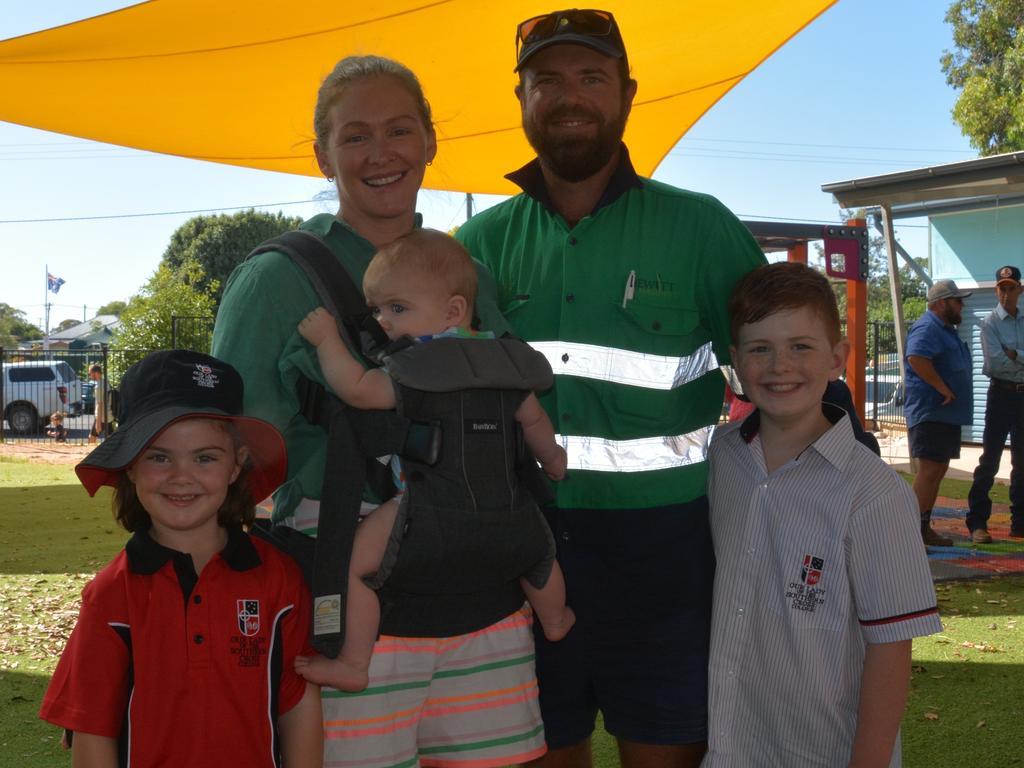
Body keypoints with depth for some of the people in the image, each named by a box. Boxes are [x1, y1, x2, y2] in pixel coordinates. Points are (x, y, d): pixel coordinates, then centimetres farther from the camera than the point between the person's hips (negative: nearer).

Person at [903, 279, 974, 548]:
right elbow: (916, 358, -32)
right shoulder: (927, 328, -13)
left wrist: (950, 393, 17)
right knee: (930, 469, -12)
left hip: (947, 413, 11)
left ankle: (924, 529, 19)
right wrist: (943, 389, -26)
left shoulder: (946, 329, 21)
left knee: (938, 470, 12)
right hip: (930, 412, -11)